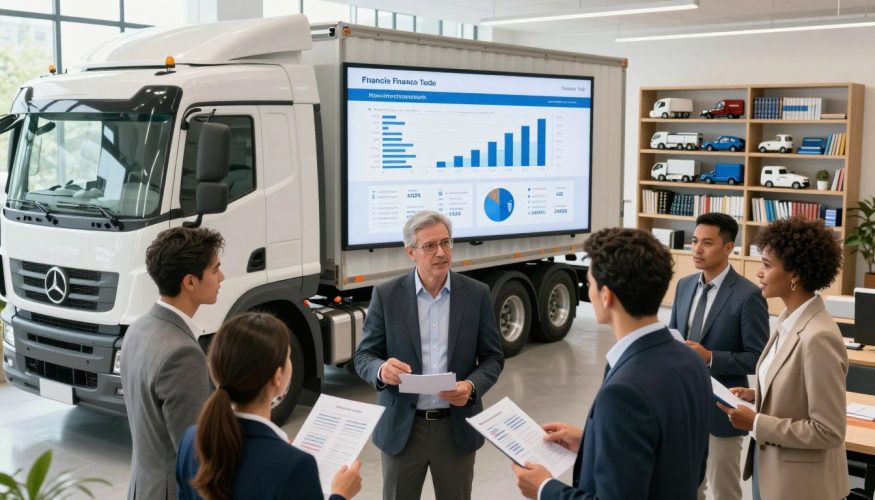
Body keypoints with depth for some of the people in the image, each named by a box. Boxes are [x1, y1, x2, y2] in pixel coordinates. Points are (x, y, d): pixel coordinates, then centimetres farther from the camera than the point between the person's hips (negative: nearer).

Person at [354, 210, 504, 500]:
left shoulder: (476, 294, -1)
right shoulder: (386, 295, -4)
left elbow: (493, 357, 3)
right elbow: (364, 357, -1)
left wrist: (472, 386, -17)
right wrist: (382, 369, -25)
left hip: (457, 427, 1)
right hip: (402, 427, -1)